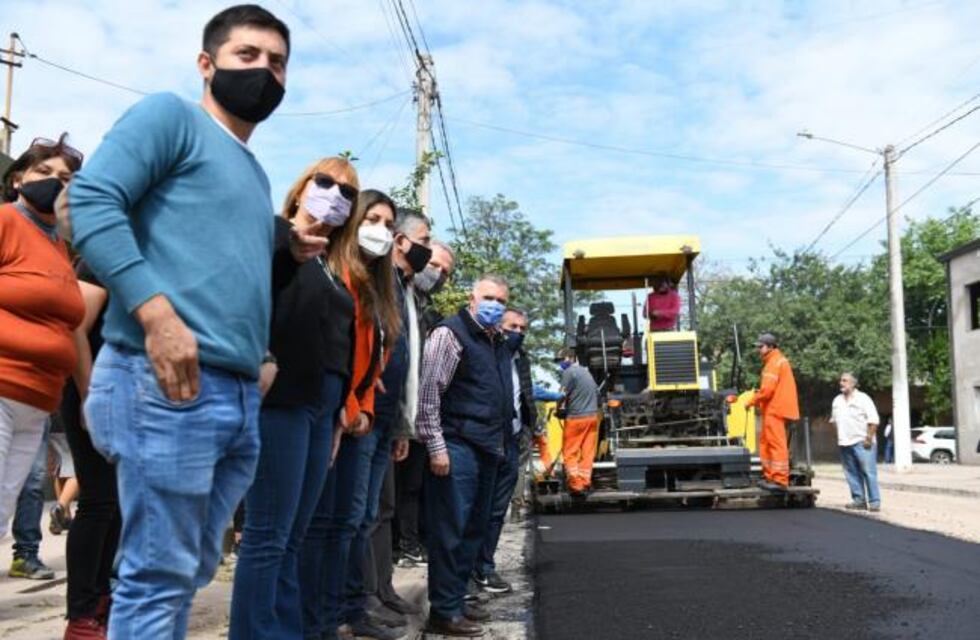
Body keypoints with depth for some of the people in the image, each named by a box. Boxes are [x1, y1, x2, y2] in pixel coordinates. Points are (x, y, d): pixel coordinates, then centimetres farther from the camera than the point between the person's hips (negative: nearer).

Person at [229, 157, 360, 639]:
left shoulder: (334, 264, 21)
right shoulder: (275, 234, -1)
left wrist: (337, 411, 18)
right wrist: (260, 360, -25)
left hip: (321, 405, 8)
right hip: (280, 400, -8)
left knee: (291, 540, 12)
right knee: (267, 536, -5)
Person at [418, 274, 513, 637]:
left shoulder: (499, 343, 18)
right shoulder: (450, 334, -8)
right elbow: (428, 393, -14)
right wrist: (436, 446, -18)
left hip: (487, 448, 9)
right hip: (457, 446, -9)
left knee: (474, 528, 13)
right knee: (451, 529, -5)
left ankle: (456, 599, 24)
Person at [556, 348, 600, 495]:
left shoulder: (569, 372, -9)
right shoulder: (585, 371, 16)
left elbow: (563, 395, -12)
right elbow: (596, 393, 22)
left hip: (576, 417, -7)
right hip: (592, 416, 7)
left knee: (570, 453, 1)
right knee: (587, 453, 8)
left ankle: (576, 485, -4)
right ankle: (585, 483, 9)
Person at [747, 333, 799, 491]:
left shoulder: (775, 362, -13)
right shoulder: (776, 361, 19)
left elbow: (767, 389, -20)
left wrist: (752, 401, -8)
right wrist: (758, 400, 11)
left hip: (774, 409, -10)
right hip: (773, 409, 10)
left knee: (777, 444, -9)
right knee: (765, 443, 15)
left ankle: (780, 480, -8)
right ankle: (769, 476, 21)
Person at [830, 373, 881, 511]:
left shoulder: (863, 398, -5)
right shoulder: (837, 401, 15)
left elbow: (873, 421, -9)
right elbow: (834, 420, 23)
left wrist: (869, 438, -15)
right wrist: (840, 437, 13)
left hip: (862, 442, -6)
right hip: (844, 443, 6)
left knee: (869, 472, -7)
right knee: (852, 474, 8)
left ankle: (874, 502, -6)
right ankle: (859, 500, 14)